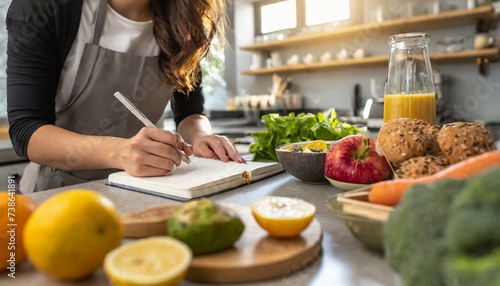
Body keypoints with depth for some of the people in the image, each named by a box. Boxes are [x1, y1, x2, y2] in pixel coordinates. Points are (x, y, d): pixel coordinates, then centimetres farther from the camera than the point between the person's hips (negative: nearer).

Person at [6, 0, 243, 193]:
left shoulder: (182, 22, -6)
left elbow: (190, 112, 2)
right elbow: (24, 129, -20)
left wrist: (200, 136, -21)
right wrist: (118, 152, -38)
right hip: (57, 190, 0)